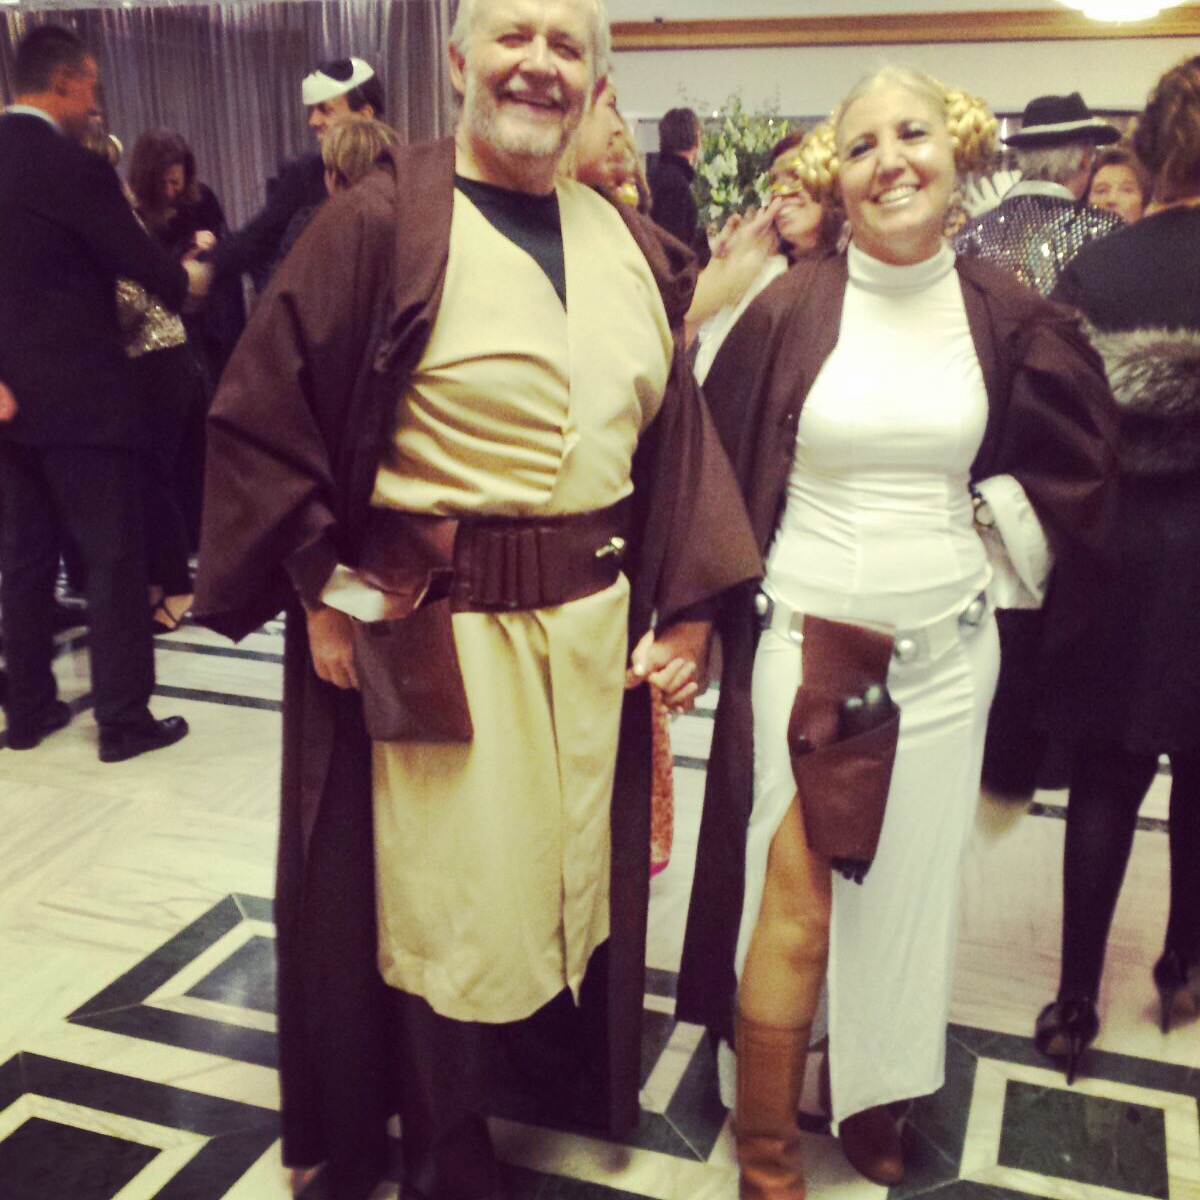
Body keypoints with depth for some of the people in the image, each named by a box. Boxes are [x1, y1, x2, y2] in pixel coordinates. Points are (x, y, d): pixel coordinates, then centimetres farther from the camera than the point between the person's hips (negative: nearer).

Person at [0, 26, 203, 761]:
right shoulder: (72, 168, -14)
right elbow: (143, 263, -9)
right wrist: (189, 280, 11)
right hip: (82, 395, -7)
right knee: (113, 560, 1)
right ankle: (125, 720, 6)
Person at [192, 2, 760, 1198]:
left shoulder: (630, 244, 8)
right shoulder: (381, 222, -8)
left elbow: (674, 431, 9)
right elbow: (260, 414, -7)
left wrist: (684, 605, 4)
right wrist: (321, 587, -12)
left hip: (595, 616, 5)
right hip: (433, 627, -5)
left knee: (573, 862, 19)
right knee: (446, 888, 8)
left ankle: (566, 1061, 48)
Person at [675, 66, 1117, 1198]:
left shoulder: (1002, 314, 1)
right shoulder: (790, 308, -6)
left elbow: (1075, 448, 17)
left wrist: (1003, 531, 7)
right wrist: (721, 603, 2)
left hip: (944, 645, 3)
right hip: (805, 639, -3)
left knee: (906, 885, 14)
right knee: (797, 901, -1)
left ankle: (867, 1096, 37)